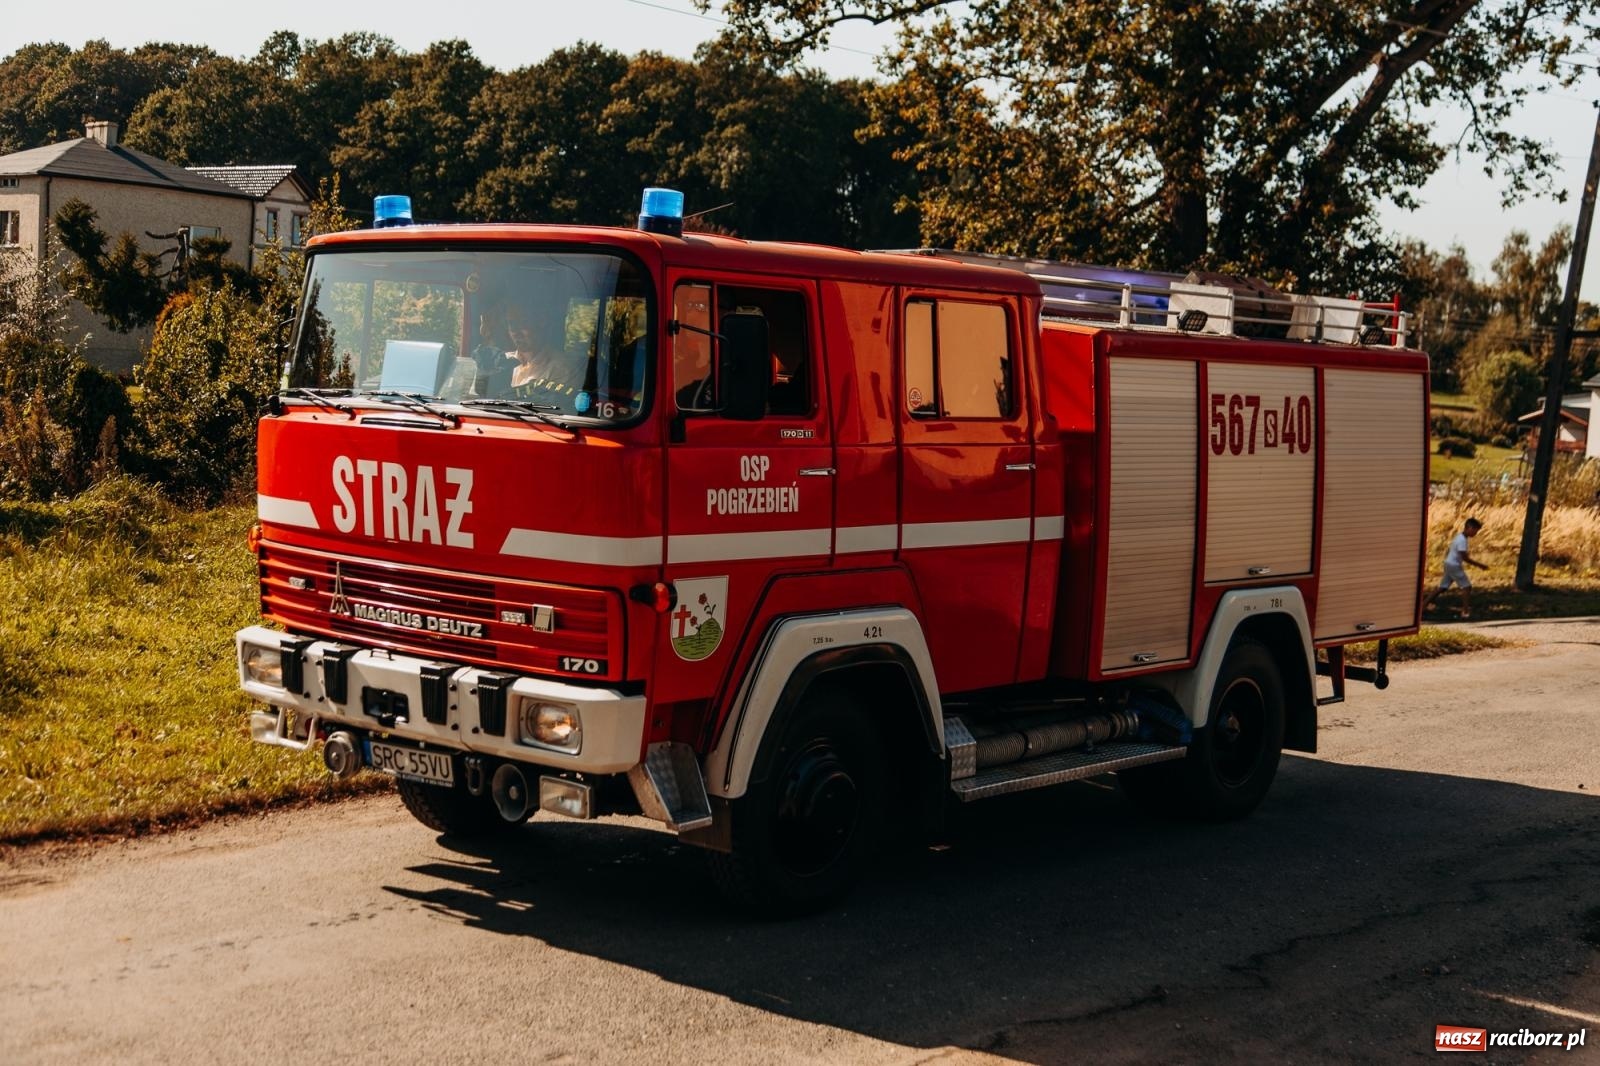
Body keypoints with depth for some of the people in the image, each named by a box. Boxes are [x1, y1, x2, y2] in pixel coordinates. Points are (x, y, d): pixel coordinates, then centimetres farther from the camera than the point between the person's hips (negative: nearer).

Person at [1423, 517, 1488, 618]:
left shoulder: (1460, 537, 11)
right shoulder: (1462, 540, -20)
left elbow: (1448, 551, 19)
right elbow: (1465, 557, -23)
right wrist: (1479, 565, -19)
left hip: (1449, 565, 10)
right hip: (1454, 566, -10)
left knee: (1442, 587, 13)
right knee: (1467, 586, -7)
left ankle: (1424, 605, 15)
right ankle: (1465, 611, -11)